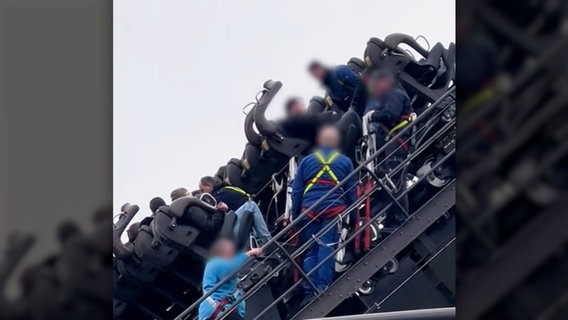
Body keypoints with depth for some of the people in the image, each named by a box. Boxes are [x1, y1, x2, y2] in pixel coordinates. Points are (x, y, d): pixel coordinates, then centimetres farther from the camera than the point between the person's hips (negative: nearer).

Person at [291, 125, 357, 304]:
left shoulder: (306, 161, 12)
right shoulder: (345, 162, 10)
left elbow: (296, 191, 9)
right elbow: (352, 191, 9)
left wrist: (295, 215, 12)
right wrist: (353, 215, 13)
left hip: (309, 210, 1)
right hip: (334, 209, -1)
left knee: (310, 250, 6)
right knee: (327, 247, -4)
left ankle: (309, 291, 1)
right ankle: (323, 288, -13)